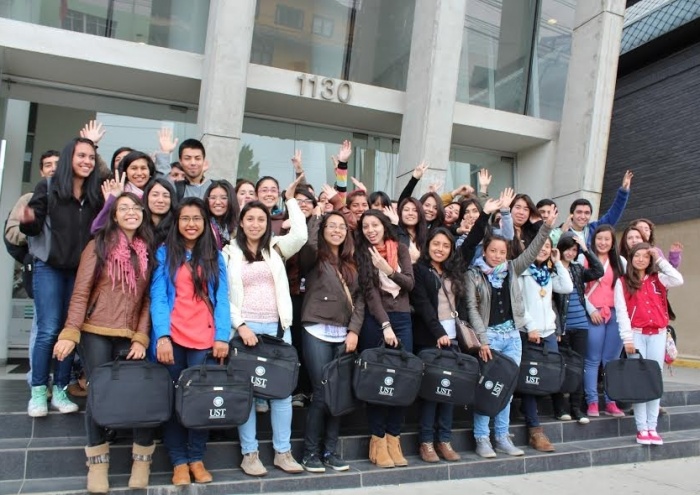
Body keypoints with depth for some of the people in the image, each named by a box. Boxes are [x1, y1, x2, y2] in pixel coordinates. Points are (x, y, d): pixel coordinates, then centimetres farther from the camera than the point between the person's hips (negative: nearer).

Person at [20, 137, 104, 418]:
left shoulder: (96, 193, 5)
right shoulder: (48, 187, -2)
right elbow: (34, 227, -4)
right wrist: (27, 221, -26)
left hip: (82, 270, 3)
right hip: (49, 267, -3)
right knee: (49, 330, -4)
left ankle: (60, 390, 15)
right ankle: (38, 391, 9)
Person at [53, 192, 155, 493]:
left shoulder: (147, 252, 8)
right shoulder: (98, 246, 1)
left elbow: (148, 299, 5)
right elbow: (80, 293, -4)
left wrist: (141, 338, -6)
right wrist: (70, 333, -12)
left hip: (130, 337, 2)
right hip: (95, 333, -2)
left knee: (139, 392, -5)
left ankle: (142, 459, 13)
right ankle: (97, 462, 16)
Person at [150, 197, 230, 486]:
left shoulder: (214, 256, 10)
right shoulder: (165, 253, 5)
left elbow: (221, 298, 3)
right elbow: (158, 296, -3)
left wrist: (222, 336, -8)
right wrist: (162, 336, -15)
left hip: (205, 339, 1)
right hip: (172, 339, -1)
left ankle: (196, 458, 18)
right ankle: (179, 461, 16)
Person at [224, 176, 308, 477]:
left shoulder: (276, 248, 10)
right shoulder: (229, 253, 3)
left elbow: (300, 235, -9)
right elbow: (223, 296, -1)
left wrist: (290, 199, -4)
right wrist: (240, 325, -11)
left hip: (278, 327, 2)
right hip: (245, 328, -2)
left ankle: (283, 452, 14)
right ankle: (249, 453, 12)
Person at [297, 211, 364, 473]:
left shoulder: (351, 264, 15)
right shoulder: (314, 258, 3)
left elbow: (359, 299, 10)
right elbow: (308, 245, -22)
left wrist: (354, 330, -2)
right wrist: (316, 217, -7)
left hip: (344, 335, 4)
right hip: (318, 333, -4)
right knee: (321, 394, -5)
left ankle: (330, 451, 17)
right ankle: (310, 452, 11)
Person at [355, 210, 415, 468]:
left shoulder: (400, 249, 8)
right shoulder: (362, 253, 1)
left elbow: (410, 284, 1)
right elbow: (369, 292, -8)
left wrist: (388, 269, -16)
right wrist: (385, 325, -17)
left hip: (402, 319, 3)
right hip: (375, 320, -2)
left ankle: (393, 439, 10)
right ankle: (378, 440, 8)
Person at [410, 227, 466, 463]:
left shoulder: (455, 273, 19)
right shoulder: (419, 269, 1)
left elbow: (462, 305, 17)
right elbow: (422, 304, -10)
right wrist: (438, 332, -18)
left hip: (452, 337, 5)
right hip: (429, 338, -5)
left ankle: (444, 440, 12)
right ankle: (426, 441, 4)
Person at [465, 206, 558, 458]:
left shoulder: (511, 269, 10)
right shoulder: (473, 274, -2)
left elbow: (532, 251, 2)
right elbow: (472, 308, -7)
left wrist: (546, 227, -10)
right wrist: (482, 339, -14)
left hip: (512, 335, 4)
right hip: (489, 336, -4)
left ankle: (502, 437, 18)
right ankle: (482, 438, 5)